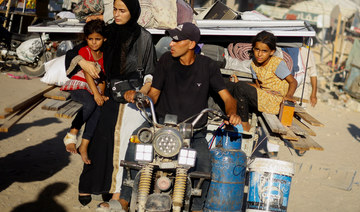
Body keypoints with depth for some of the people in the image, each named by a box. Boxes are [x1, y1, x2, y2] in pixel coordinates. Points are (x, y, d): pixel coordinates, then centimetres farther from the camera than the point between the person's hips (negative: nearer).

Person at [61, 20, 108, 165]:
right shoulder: (84, 51, -3)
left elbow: (102, 78, 9)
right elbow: (87, 74, -17)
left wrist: (101, 94, -11)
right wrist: (96, 94, -29)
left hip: (94, 88, 5)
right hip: (78, 86, -4)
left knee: (98, 108, -28)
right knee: (91, 104, -36)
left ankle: (84, 145, -23)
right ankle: (71, 136, -22)